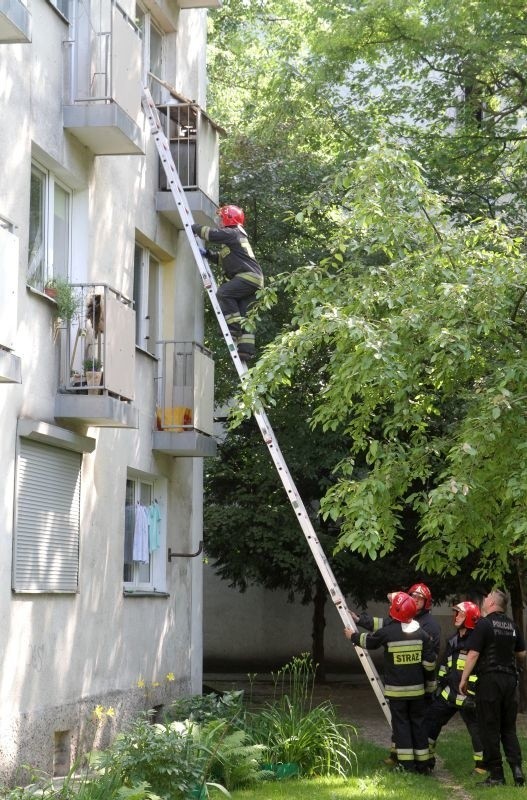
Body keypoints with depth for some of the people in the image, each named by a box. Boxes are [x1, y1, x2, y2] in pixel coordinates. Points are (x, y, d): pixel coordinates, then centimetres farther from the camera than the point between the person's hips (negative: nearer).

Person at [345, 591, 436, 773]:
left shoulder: (388, 632, -12)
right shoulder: (421, 633, -2)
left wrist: (352, 636, 27)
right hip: (417, 689, 3)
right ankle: (422, 763, 12)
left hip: (396, 689, -3)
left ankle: (407, 763, 0)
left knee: (401, 724, 3)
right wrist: (430, 685, 14)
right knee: (418, 723, 10)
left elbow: (368, 641, 8)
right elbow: (429, 662, 2)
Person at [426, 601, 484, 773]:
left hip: (468, 695, -8)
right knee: (431, 718, 10)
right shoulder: (453, 641, 13)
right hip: (450, 692, 8)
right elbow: (445, 665, 24)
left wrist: (473, 694, -19)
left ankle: (482, 764, 8)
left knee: (476, 727, -3)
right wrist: (439, 684, 21)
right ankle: (427, 758, 18)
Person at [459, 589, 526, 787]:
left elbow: (473, 654, -13)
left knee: (490, 729, 0)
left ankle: (496, 774, 0)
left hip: (489, 679, -6)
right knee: (509, 728, 13)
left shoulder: (484, 624, -9)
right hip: (509, 679, 6)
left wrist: (464, 679, -6)